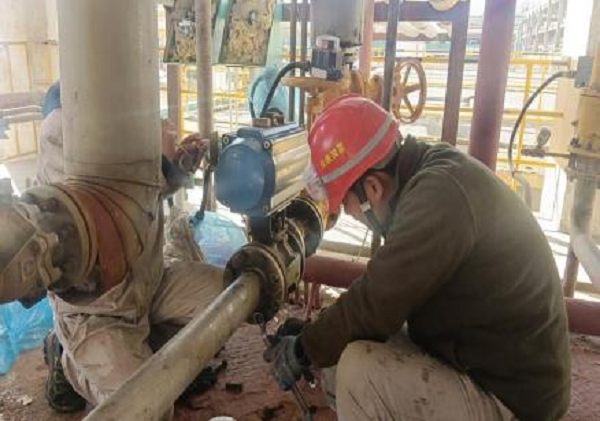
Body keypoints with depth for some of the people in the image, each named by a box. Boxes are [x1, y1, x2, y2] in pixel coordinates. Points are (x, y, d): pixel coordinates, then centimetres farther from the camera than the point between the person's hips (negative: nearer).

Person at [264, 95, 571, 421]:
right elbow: (382, 288, 11)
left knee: (357, 368, -24)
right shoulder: (434, 177, 4)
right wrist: (315, 332, 7)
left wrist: (304, 350, -9)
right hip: (485, 363, 9)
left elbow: (374, 304, -26)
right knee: (340, 347, 4)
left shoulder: (440, 193, -28)